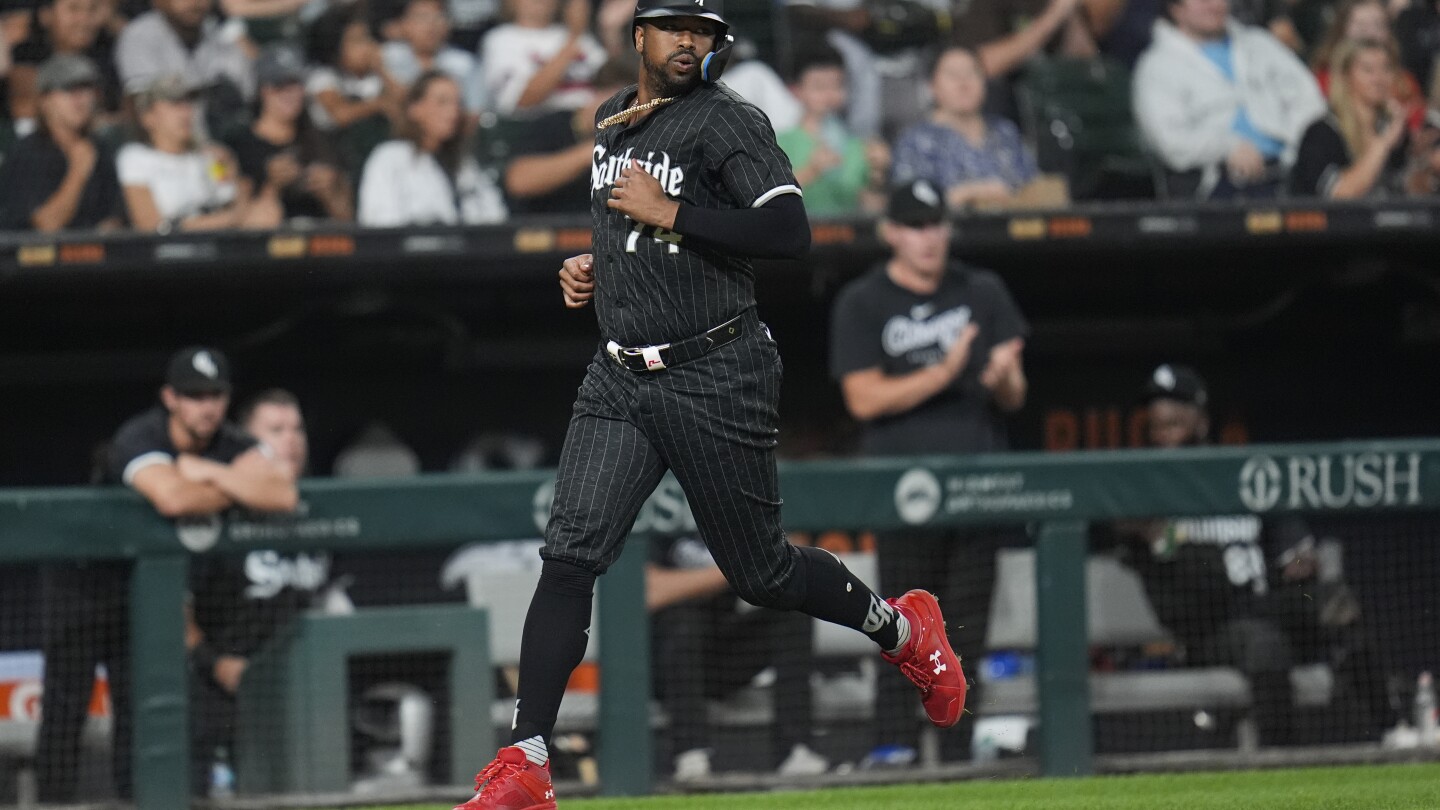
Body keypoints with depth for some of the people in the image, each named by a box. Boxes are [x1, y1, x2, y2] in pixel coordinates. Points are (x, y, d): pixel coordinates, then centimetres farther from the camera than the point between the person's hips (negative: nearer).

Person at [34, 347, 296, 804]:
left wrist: (210, 473, -30)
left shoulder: (228, 445, -8)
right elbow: (173, 499, -47)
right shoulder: (141, 439, -27)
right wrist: (233, 492, -27)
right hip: (85, 580, -5)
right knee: (65, 709, -6)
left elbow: (283, 495, -23)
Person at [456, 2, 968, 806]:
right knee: (571, 553, -10)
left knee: (761, 571, 7)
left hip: (718, 378, -6)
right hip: (620, 378, 6)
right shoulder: (613, 121, 13)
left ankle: (904, 629, 35)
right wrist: (597, 265, 12)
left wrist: (669, 212, -23)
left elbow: (790, 232, -22)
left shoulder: (729, 122, -11)